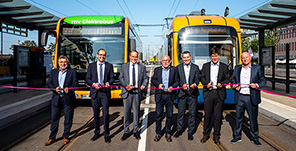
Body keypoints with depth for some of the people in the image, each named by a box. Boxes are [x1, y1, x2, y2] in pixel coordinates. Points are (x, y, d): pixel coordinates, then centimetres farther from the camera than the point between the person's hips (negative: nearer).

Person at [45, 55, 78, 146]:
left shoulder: (72, 72, 4)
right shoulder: (53, 72, 12)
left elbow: (75, 83, -2)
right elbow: (49, 83, 7)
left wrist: (69, 89, -21)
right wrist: (55, 89, -12)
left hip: (68, 99, -2)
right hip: (56, 98, 2)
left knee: (68, 119, 6)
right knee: (54, 118, 7)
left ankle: (65, 137, 21)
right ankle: (52, 138, 20)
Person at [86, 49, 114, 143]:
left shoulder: (109, 66, 8)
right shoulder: (91, 66, 9)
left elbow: (112, 78, 6)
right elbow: (87, 79, 6)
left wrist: (108, 83, -15)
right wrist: (93, 84, -13)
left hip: (105, 92, -1)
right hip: (95, 92, 1)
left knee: (105, 113, -3)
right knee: (96, 114, 10)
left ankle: (106, 134, 9)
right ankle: (96, 132, 25)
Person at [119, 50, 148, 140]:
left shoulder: (142, 67, 10)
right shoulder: (124, 66, 9)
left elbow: (145, 78, 10)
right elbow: (121, 77, 6)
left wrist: (143, 85, -10)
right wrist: (126, 85, -10)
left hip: (137, 92, 1)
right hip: (127, 92, 0)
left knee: (136, 112, 7)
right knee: (126, 112, 2)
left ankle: (136, 131, 21)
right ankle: (126, 132, 14)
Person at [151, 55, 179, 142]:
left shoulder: (174, 70, 5)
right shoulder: (157, 70, 8)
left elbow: (177, 81, 5)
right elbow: (153, 79, 12)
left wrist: (172, 87, -13)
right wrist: (158, 84, -8)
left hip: (170, 95, 0)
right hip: (160, 95, 0)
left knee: (169, 115, 6)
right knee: (158, 115, 3)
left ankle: (168, 133, 20)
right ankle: (158, 133, 17)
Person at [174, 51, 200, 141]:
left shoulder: (195, 67, 7)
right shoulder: (178, 67, 6)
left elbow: (197, 78, -1)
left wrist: (195, 84, -22)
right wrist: (182, 85, -16)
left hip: (192, 93, 0)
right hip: (182, 93, 0)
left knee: (192, 113, 4)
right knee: (180, 112, 7)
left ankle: (190, 132, 16)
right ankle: (179, 130, 23)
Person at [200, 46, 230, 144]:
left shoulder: (224, 66, 11)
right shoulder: (205, 66, 13)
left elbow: (227, 79, 8)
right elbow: (202, 77, 10)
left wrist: (221, 84, -12)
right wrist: (207, 83, -8)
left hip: (219, 93, 0)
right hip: (208, 93, 1)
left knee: (218, 116, 5)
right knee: (207, 115, 5)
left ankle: (216, 136, 18)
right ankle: (206, 134, 19)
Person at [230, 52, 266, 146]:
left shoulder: (257, 68, 4)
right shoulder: (237, 68, 11)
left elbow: (263, 81, 5)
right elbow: (233, 79, 17)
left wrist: (257, 85, -15)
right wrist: (234, 86, -3)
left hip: (251, 98, -2)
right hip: (239, 97, 2)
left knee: (253, 118, 6)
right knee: (238, 118, 9)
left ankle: (254, 138, 23)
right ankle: (237, 136, 22)